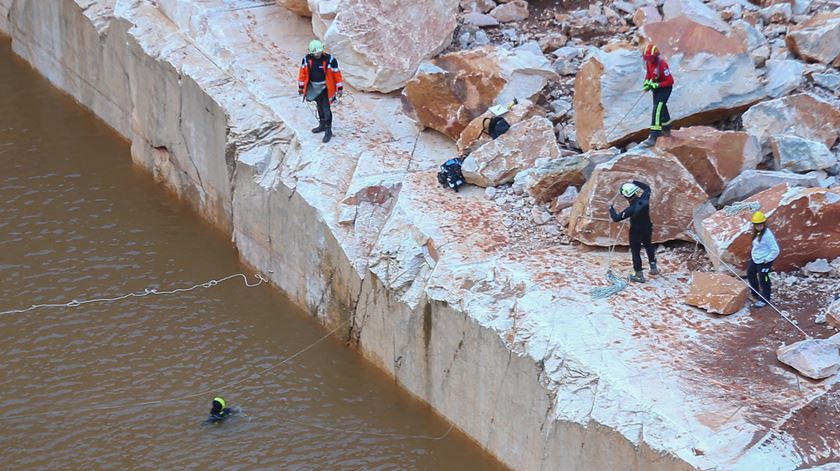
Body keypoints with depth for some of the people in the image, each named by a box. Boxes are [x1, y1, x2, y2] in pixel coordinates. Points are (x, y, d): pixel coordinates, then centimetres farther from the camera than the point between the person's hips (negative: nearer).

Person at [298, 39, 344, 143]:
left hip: (325, 88, -4)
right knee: (320, 107, 19)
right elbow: (303, 73, 4)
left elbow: (337, 74, -11)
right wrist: (301, 87, 8)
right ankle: (322, 125, 37)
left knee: (326, 109, -6)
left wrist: (340, 88, -8)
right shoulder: (307, 59, -7)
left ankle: (328, 131, 1)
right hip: (313, 87, 4)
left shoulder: (330, 60, -18)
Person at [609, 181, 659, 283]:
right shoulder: (644, 199, -21)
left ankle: (639, 274, 19)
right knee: (649, 246, 29)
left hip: (636, 232, -6)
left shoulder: (631, 209, -33)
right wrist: (635, 182, 4)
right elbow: (647, 188, 3)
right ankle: (653, 267, 41)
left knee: (636, 252, 11)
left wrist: (611, 209, -7)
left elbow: (616, 218, -23)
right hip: (648, 229, 6)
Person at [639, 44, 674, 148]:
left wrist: (656, 85, -29)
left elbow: (670, 81, -26)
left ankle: (653, 137, -22)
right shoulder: (647, 62, -7)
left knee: (657, 109, -18)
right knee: (661, 108, 24)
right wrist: (646, 82, -5)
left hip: (665, 88, -9)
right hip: (656, 87, 9)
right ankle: (667, 130, 47)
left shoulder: (662, 64, -30)